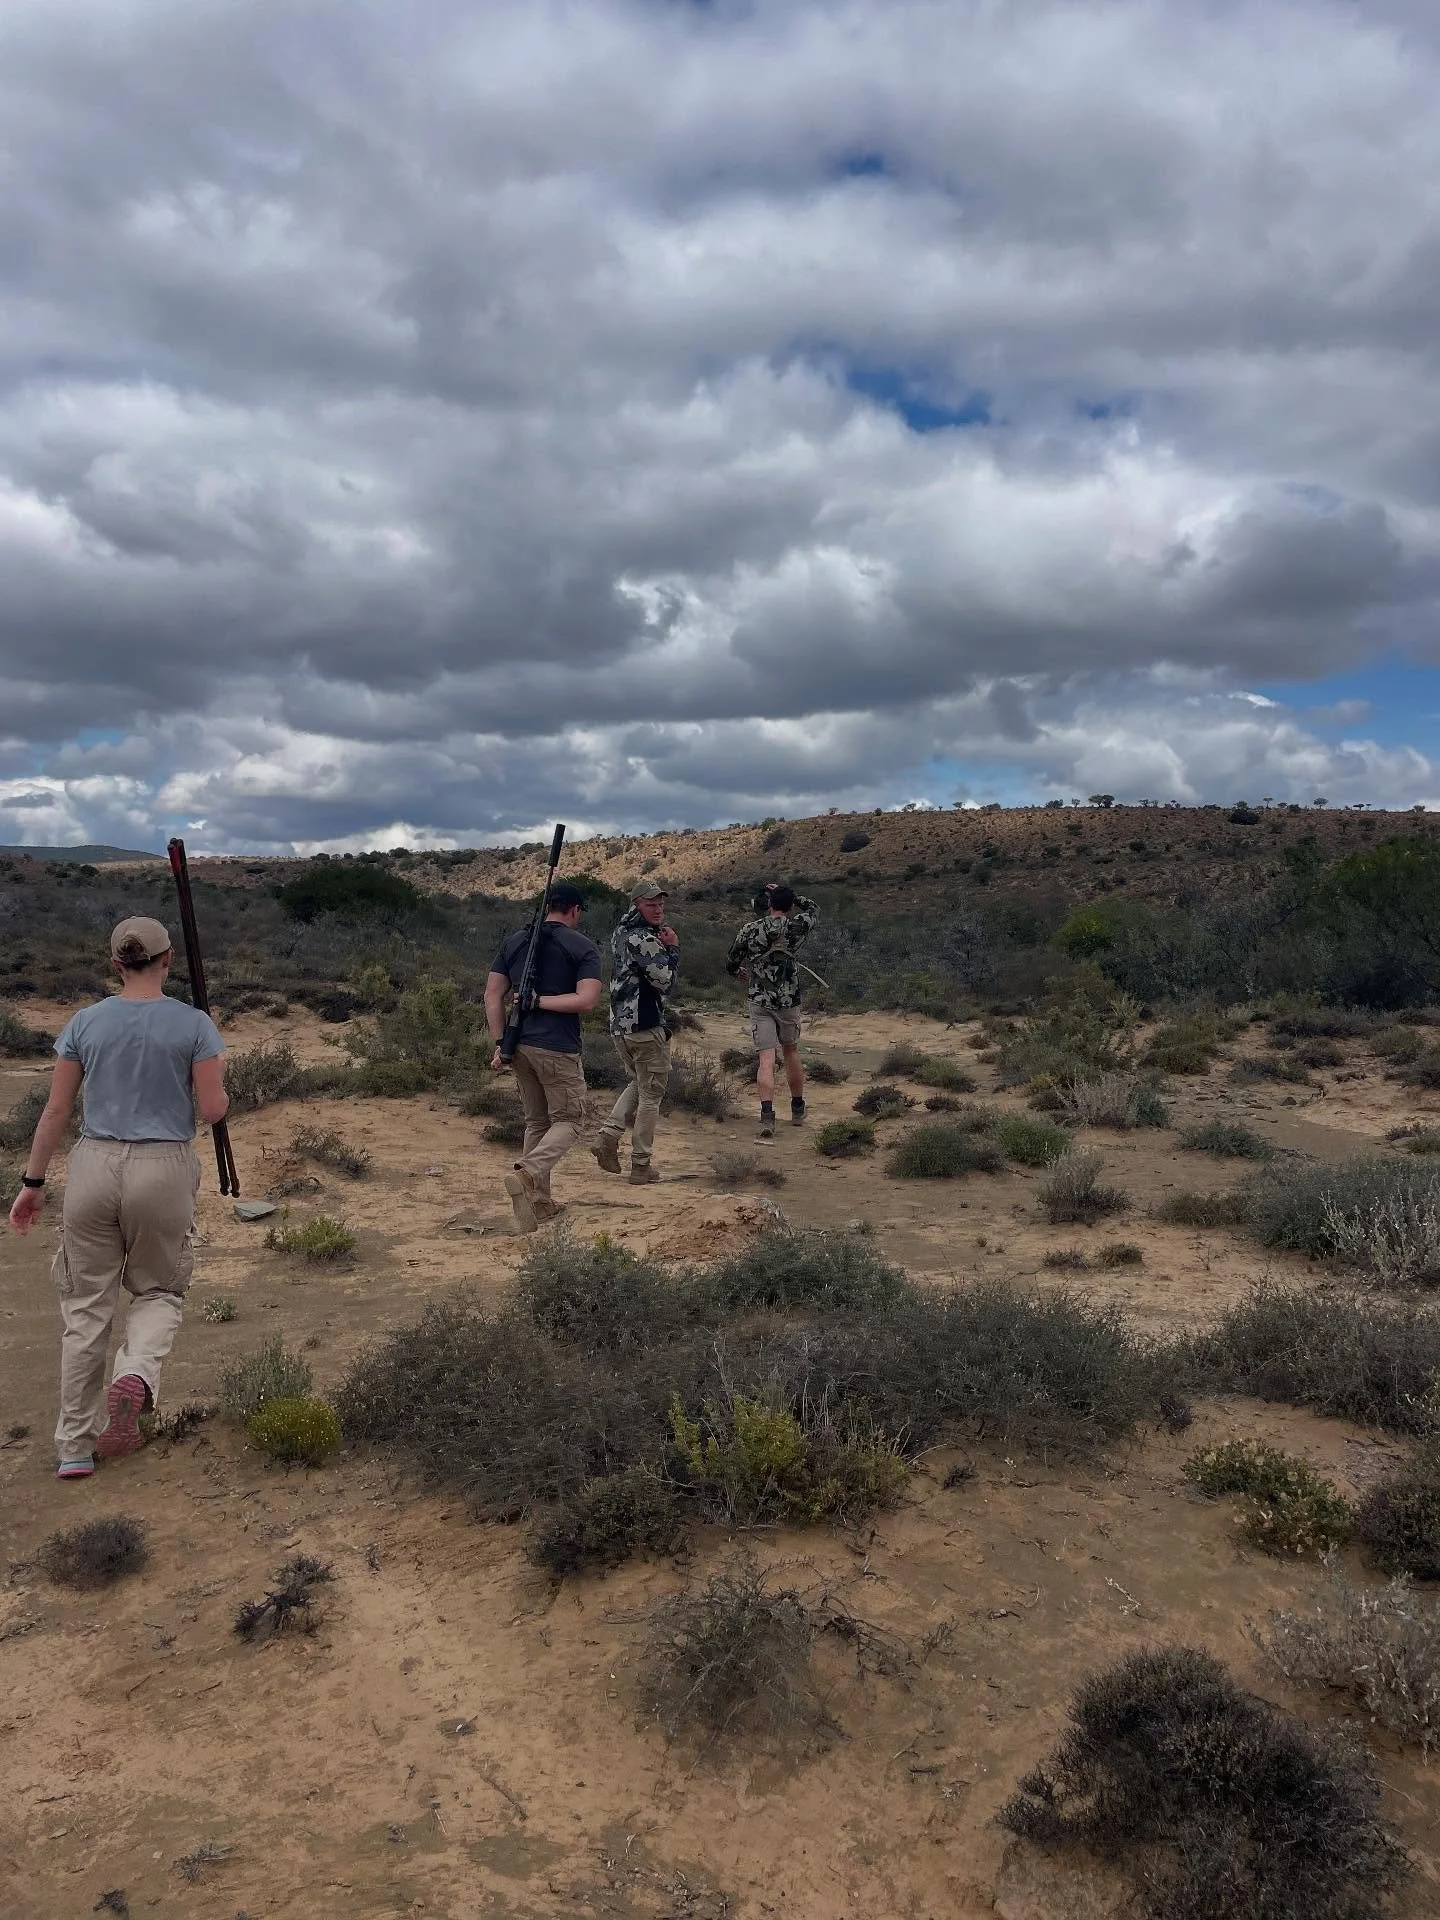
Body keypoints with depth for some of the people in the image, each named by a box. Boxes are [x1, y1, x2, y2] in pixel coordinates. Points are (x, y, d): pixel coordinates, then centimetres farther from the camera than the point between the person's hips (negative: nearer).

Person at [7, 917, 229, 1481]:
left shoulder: (86, 1023, 2)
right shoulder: (193, 1024, -5)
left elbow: (56, 1109, 4)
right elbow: (213, 1110, -6)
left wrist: (33, 1184, 11)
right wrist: (216, 1088, 16)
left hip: (94, 1165, 2)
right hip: (163, 1170, -2)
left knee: (86, 1307, 12)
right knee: (159, 1291, 18)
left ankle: (75, 1447, 17)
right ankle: (136, 1373, -13)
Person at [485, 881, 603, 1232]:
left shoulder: (514, 941, 10)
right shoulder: (583, 947, -5)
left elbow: (492, 996, 6)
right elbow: (587, 1000, -17)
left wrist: (500, 1044, 6)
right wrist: (540, 1000, -9)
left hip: (519, 1045, 6)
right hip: (557, 1049, -6)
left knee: (537, 1122, 18)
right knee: (568, 1120, 6)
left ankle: (539, 1201, 19)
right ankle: (527, 1174, -18)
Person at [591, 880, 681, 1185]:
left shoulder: (622, 932, 13)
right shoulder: (645, 939, -16)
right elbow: (665, 980, -18)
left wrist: (663, 943, 5)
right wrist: (673, 948, -5)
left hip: (619, 1025, 9)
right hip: (645, 1025, -9)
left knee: (639, 1084, 25)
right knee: (651, 1094, 3)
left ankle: (609, 1136, 9)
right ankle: (641, 1166, 7)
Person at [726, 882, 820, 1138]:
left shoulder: (750, 930, -6)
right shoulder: (795, 927, -7)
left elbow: (731, 964, 7)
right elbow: (813, 908, 15)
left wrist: (740, 971, 29)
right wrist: (787, 893, 12)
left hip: (759, 1002, 0)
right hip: (788, 1001, 1)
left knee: (766, 1059, -2)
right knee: (791, 1052, 18)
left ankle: (767, 1116, -17)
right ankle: (798, 1111, 29)